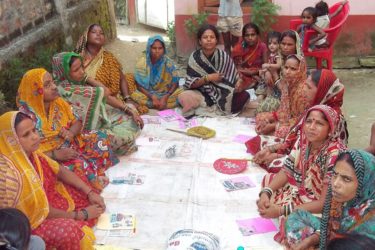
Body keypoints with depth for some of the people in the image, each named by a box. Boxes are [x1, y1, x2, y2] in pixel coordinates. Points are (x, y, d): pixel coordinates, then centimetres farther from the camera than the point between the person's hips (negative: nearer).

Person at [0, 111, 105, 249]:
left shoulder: (30, 152, -9)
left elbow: (60, 171, 5)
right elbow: (41, 211, -25)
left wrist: (90, 192, -4)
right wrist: (81, 214, -15)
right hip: (29, 223, -9)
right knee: (69, 231, -31)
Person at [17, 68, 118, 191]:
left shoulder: (59, 102, -2)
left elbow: (77, 121, 7)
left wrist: (71, 132, -17)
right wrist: (55, 154, -30)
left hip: (69, 143, 7)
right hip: (49, 156, -7)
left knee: (99, 138, -9)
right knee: (78, 165, -32)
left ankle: (100, 175, 0)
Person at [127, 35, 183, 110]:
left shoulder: (168, 62, -8)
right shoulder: (142, 62, -10)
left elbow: (175, 83, -8)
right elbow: (139, 85, -10)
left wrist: (165, 97, -24)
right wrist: (152, 97, -25)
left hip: (165, 94, 2)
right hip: (147, 94, -2)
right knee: (135, 95, -31)